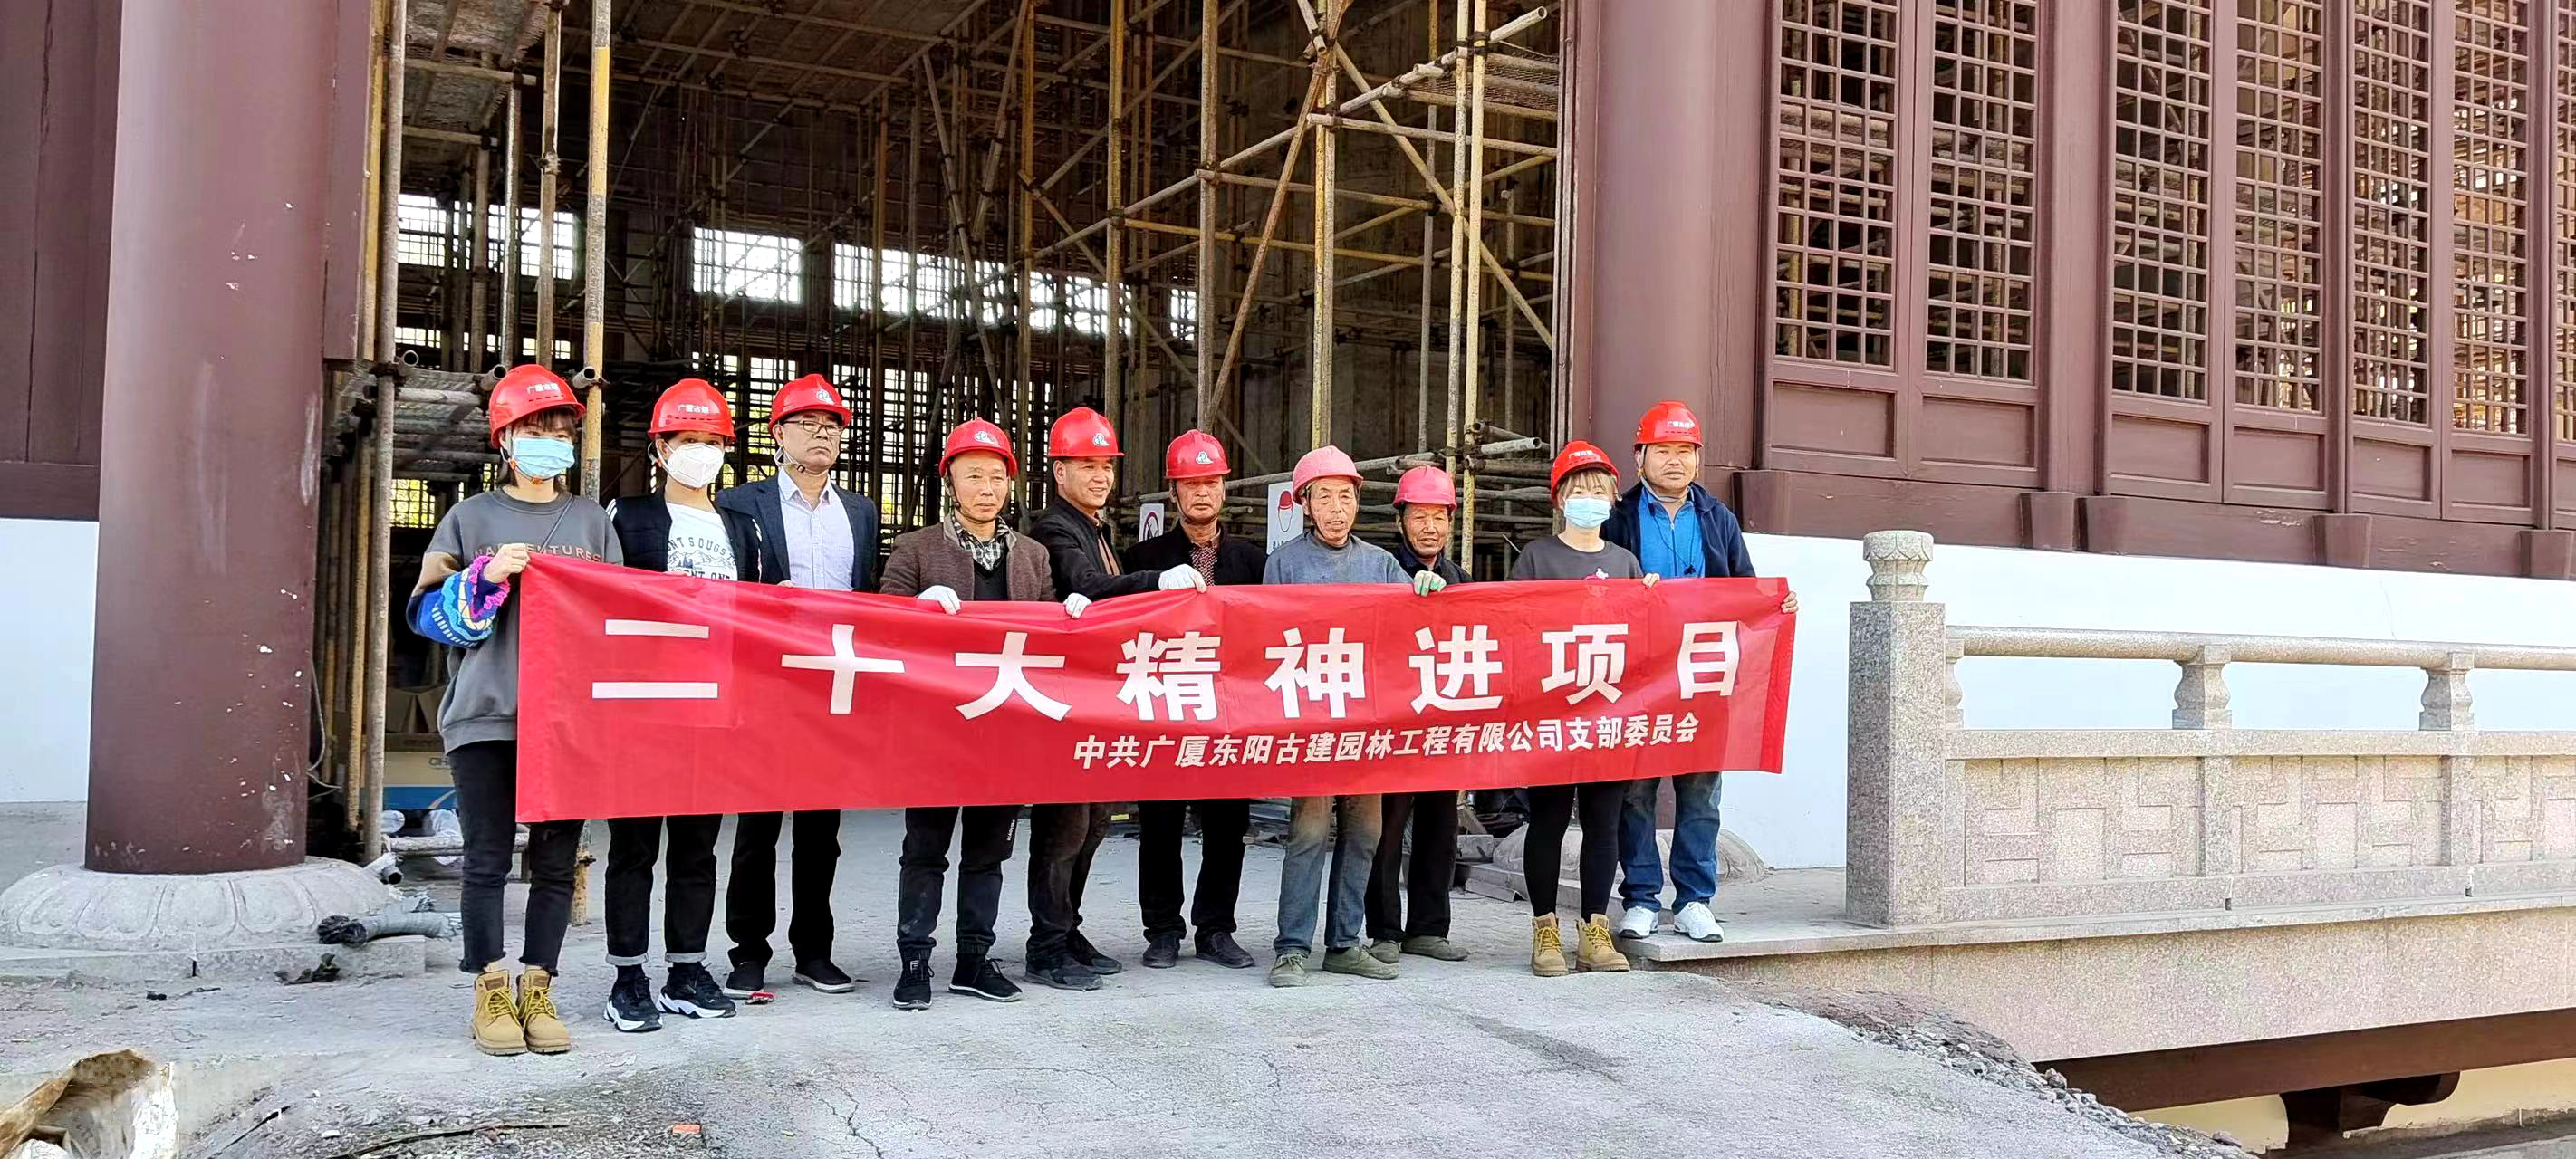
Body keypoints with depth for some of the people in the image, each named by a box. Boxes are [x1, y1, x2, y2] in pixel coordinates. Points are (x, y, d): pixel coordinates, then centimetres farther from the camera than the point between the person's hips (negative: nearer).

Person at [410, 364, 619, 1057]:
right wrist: (488, 576, -13)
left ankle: (538, 989, 14)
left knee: (557, 861, 4)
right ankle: (490, 993, 10)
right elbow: (428, 611, 3)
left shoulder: (592, 522, 12)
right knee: (488, 859, 0)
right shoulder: (471, 519, 7)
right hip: (485, 715, -2)